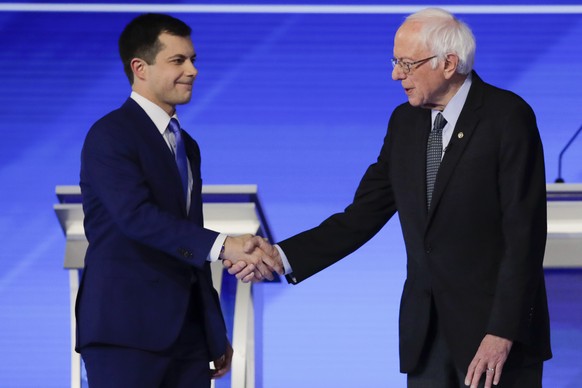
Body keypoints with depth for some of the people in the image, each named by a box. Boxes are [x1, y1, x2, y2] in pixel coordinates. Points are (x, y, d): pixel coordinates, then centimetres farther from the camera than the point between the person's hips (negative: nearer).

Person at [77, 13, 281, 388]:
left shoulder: (186, 145, 20)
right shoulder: (110, 135, -6)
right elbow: (137, 215, -22)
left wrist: (215, 334, 21)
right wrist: (222, 246, -31)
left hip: (188, 330, 8)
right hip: (125, 329, -8)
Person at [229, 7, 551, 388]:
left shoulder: (508, 117, -11)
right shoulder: (405, 121, 9)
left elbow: (524, 233, -15)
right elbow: (363, 215, 8)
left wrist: (503, 333, -20)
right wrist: (281, 256, -4)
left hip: (497, 327, -6)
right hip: (425, 330, 6)